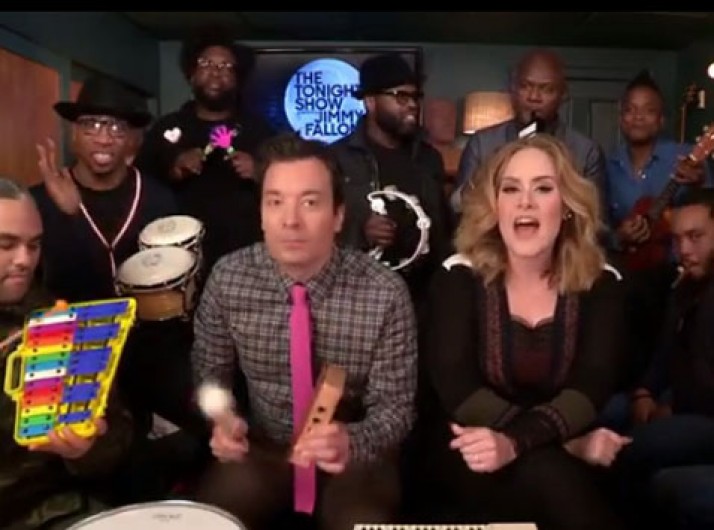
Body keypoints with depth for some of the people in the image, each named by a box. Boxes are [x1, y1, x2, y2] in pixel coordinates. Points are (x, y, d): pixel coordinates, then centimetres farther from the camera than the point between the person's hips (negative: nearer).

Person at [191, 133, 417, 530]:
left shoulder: (384, 293, -19)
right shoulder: (227, 279, -12)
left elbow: (396, 405, -12)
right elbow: (210, 373, 2)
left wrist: (352, 442, -32)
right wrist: (221, 424, -18)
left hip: (355, 456, -1)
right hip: (261, 450, 2)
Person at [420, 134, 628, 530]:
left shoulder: (600, 283, -1)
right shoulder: (459, 276, -6)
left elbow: (592, 386, -14)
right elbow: (454, 385, -16)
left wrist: (515, 441, -34)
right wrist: (564, 439, -25)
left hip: (562, 455, 2)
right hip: (470, 457, -2)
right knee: (547, 471, -32)